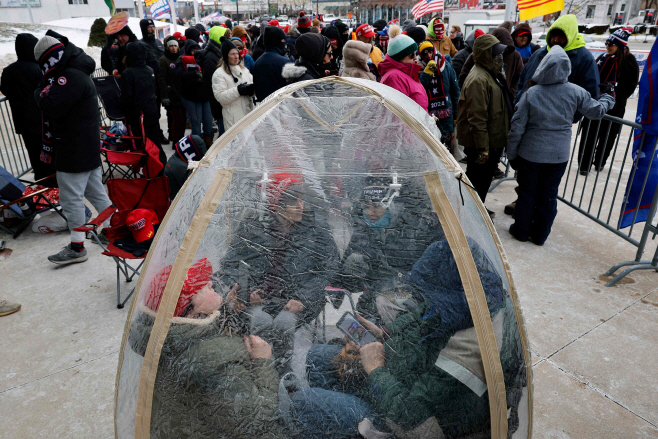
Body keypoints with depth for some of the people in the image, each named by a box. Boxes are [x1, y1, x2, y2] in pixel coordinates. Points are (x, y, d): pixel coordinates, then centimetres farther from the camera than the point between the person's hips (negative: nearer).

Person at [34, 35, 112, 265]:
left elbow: (51, 106, -23)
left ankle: (77, 247, 6)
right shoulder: (78, 74, 14)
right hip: (88, 147, 10)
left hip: (74, 151, -10)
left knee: (71, 198, -3)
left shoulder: (70, 77, -19)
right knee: (95, 191, 18)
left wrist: (40, 91, -6)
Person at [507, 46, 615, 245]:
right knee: (549, 195, 13)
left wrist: (512, 153, -1)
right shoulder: (576, 92, -7)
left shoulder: (532, 93, -12)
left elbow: (517, 126, -11)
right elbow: (596, 111, 8)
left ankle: (521, 230, 23)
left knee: (527, 193, 12)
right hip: (559, 155, 2)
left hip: (530, 153, -2)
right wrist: (608, 98, 30)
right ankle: (540, 234, 23)